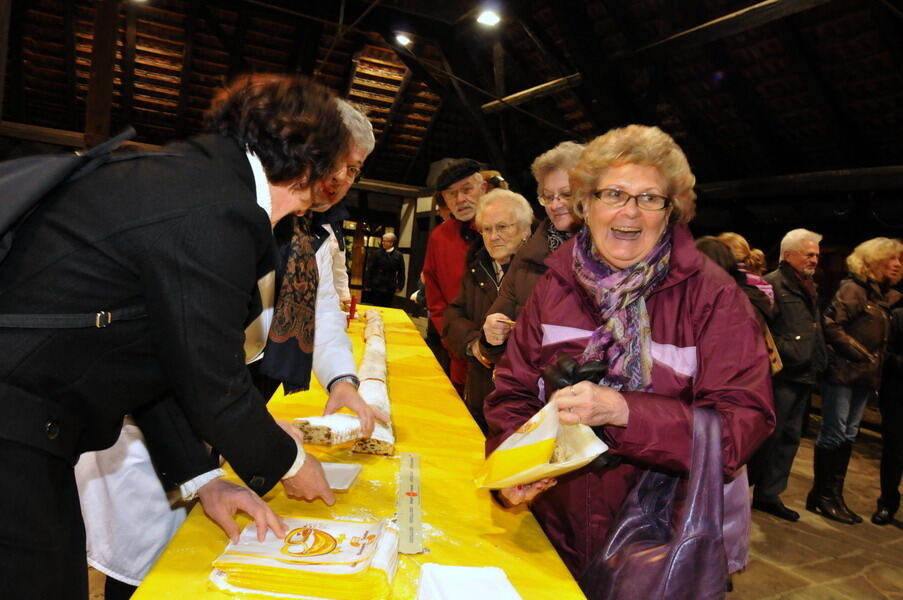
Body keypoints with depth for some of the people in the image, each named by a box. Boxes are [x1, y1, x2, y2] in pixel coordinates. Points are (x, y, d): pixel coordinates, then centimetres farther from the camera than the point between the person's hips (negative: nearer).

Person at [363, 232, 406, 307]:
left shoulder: (398, 256, 0)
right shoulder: (376, 253, -3)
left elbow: (401, 273, 6)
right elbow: (369, 270, -1)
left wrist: (400, 286, 2)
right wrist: (367, 285, -4)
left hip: (390, 289, 1)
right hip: (376, 287, -1)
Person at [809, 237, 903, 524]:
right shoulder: (854, 289, -9)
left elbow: (880, 339, 17)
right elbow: (831, 325, -17)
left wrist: (876, 365, 1)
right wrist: (862, 354, -15)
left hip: (864, 376, 7)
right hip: (842, 371, -7)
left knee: (848, 436, 10)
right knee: (833, 433, -2)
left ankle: (834, 495, 17)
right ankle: (821, 496, 8)